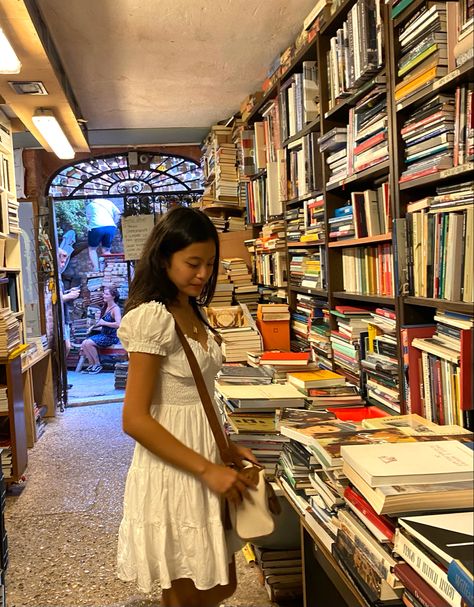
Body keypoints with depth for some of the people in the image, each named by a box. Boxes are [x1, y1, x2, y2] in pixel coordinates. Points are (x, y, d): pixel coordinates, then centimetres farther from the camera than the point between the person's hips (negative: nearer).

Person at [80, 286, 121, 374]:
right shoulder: (105, 308, 16)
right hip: (103, 334, 9)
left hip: (111, 337, -9)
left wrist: (104, 323, -20)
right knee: (84, 343, -7)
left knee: (88, 343, -23)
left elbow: (118, 324, -27)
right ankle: (91, 365, 2)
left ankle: (97, 365, -8)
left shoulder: (115, 309, -11)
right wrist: (94, 327, 9)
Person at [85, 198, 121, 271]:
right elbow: (117, 214, 12)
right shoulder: (108, 202, 25)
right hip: (111, 227, 2)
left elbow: (88, 218, 17)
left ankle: (96, 269, 0)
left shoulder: (90, 205, 23)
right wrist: (113, 223, 23)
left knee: (92, 249, 14)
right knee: (106, 250, 15)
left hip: (96, 227, -2)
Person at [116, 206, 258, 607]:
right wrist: (208, 469, -21)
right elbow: (135, 420, -21)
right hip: (173, 473, -9)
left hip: (203, 459, 9)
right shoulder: (154, 317, -18)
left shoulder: (192, 312, 9)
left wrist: (226, 448, 6)